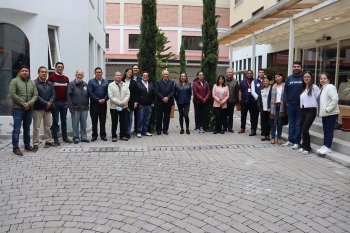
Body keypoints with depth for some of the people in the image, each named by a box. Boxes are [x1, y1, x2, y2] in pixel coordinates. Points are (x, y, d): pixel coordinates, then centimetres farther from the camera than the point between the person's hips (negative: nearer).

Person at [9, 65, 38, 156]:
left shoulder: (32, 83, 10)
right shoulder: (15, 81, -3)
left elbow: (35, 95, 4)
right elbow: (12, 94, -11)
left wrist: (29, 104, -12)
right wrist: (23, 103, -14)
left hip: (29, 109, 5)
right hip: (18, 109, -5)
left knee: (27, 129, 14)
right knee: (17, 129, -3)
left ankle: (27, 145, 25)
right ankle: (15, 148, 2)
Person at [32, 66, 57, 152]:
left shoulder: (50, 83, 13)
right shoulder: (34, 83, -7)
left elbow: (53, 94, 7)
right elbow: (36, 96, -15)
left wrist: (50, 102, -11)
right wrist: (45, 103, -17)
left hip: (48, 108, 6)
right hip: (38, 108, -6)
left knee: (48, 126, 14)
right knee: (36, 127, -1)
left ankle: (49, 141, 25)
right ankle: (35, 144, 4)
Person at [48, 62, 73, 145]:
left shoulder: (66, 78, 13)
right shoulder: (51, 77, -1)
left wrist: (67, 101, 6)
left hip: (64, 102, 4)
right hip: (55, 102, -4)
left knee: (64, 120, 9)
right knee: (55, 121, 1)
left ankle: (65, 137, 17)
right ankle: (55, 139, 5)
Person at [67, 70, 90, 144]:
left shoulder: (85, 84, 11)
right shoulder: (72, 84, -2)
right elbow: (68, 96, -6)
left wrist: (87, 105, 7)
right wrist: (71, 107, -11)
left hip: (84, 108, 4)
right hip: (75, 108, -4)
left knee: (84, 124, 10)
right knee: (75, 124, 3)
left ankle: (83, 137, 19)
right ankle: (76, 138, 13)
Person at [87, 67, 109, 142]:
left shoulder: (106, 82, 10)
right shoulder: (91, 82, 3)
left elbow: (108, 92, 3)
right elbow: (90, 93, -7)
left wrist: (104, 99, -14)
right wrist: (98, 100, -14)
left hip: (103, 104, 2)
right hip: (94, 104, -2)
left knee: (103, 120, 6)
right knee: (94, 120, 4)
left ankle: (103, 135, 14)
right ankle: (94, 135, 12)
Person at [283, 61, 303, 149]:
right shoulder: (289, 78, 10)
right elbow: (285, 91, 11)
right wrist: (286, 102, 2)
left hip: (300, 105, -4)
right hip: (290, 105, 4)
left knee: (298, 124, 2)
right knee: (291, 124, 11)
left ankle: (296, 142, 7)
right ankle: (290, 140, 18)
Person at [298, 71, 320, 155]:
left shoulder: (314, 87, -7)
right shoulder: (303, 88, 14)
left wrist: (318, 108, -6)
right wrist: (301, 108, 8)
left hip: (311, 110, -6)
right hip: (303, 110, 7)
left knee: (305, 129, -11)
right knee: (302, 129, 6)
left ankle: (307, 148, 1)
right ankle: (304, 146, 19)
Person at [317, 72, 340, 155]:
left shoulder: (330, 87, -13)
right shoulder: (322, 88, 16)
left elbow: (335, 99, -23)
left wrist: (328, 109, -21)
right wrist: (322, 110, 11)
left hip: (331, 113, -9)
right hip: (325, 114, 9)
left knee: (328, 130, -5)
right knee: (325, 130, 12)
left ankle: (327, 147, 0)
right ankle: (325, 146, 18)